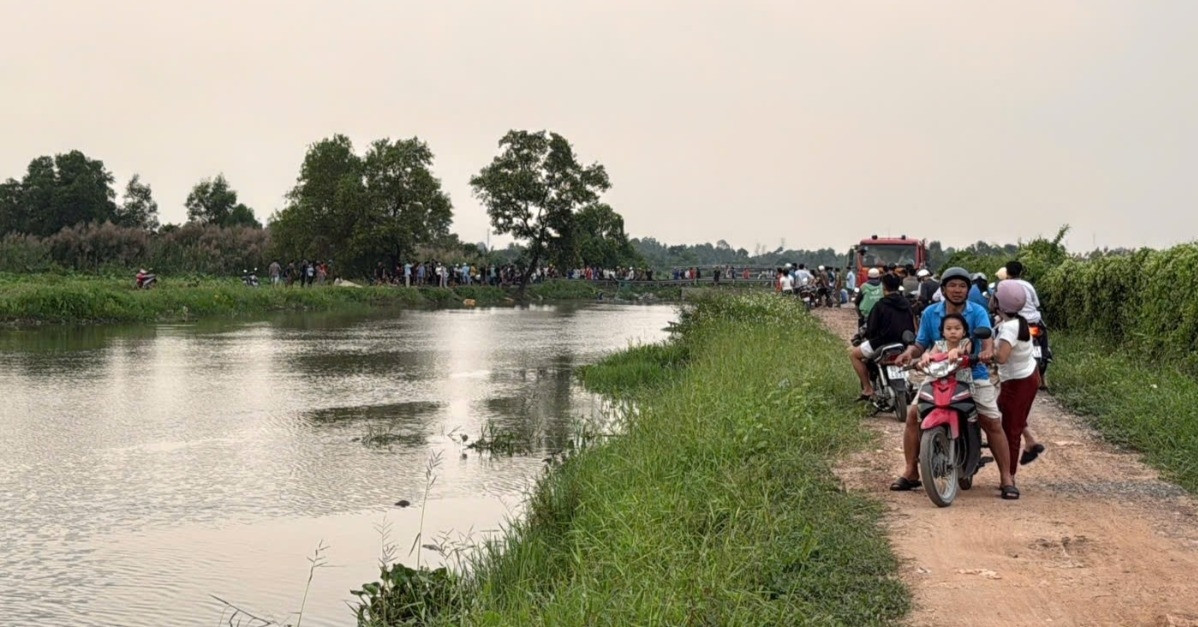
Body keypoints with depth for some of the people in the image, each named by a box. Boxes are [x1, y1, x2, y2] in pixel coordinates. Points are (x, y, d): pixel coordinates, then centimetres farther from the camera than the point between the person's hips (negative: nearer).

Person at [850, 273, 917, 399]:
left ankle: (867, 388, 2)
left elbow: (872, 328, -8)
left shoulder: (880, 305, -9)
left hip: (884, 344, -7)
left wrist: (867, 336, 13)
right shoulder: (906, 303, 8)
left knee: (853, 353, 11)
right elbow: (913, 326, 14)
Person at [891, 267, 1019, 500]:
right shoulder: (930, 313, 3)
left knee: (993, 423, -10)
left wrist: (987, 350, -44)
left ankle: (1006, 478, 2)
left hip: (974, 374, -2)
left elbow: (987, 336, -20)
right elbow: (921, 344, 4)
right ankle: (910, 472, -2)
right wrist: (909, 352, -19)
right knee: (914, 413, -13)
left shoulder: (978, 312, -4)